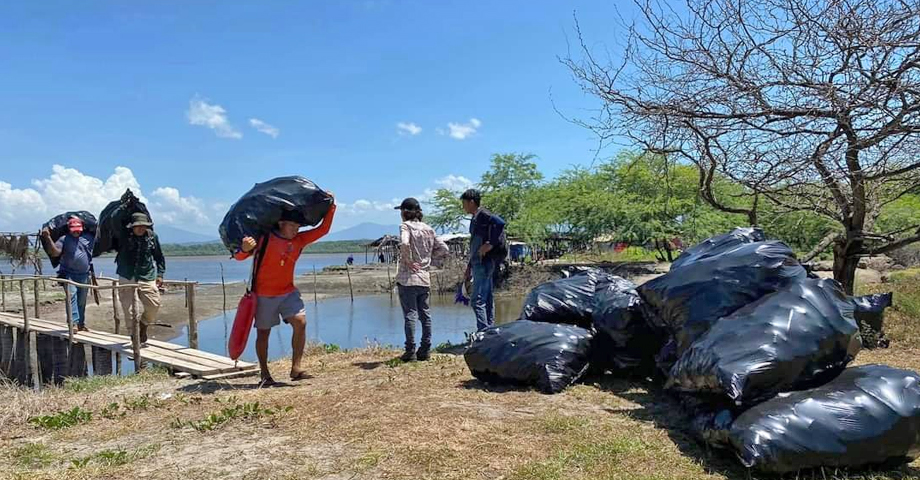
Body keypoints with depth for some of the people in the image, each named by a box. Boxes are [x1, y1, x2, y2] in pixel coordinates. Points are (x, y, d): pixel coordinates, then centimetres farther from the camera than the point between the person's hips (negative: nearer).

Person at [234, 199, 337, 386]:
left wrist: (331, 206, -6)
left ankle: (296, 368, -6)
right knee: (263, 333, 7)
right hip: (263, 294, -4)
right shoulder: (264, 238, -14)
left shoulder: (299, 240, 1)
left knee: (300, 322, -15)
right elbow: (239, 257, -14)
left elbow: (323, 229, 2)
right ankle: (265, 374, 21)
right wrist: (245, 249, -38)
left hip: (288, 292, 4)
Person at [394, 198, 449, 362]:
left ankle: (410, 351, 0)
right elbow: (443, 249, 11)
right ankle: (425, 350, 15)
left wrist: (408, 261, -15)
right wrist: (428, 257, 13)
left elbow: (404, 243, -28)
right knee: (425, 313, 11)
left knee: (410, 314, -2)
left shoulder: (405, 226, -7)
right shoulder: (428, 229, 11)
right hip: (425, 278, 6)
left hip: (407, 278, -6)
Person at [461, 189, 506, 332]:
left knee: (477, 301, -12)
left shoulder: (483, 215, -9)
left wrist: (490, 244, -23)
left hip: (484, 263, -10)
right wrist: (469, 267, 24)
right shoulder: (476, 219, 19)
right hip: (479, 263, 10)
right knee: (487, 300, 12)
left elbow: (500, 223, -29)